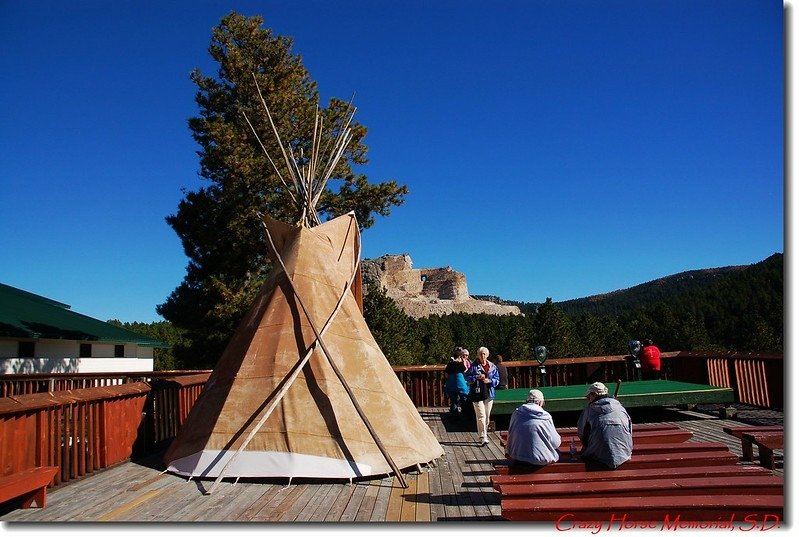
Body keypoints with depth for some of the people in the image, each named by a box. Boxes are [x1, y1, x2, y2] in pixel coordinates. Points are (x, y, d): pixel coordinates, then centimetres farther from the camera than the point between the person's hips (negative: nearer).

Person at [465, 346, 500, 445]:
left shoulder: (492, 367, 7)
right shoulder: (473, 366, -2)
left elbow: (497, 379, 6)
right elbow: (467, 378, -3)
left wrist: (490, 381, -13)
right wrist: (477, 377, -18)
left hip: (489, 394, 4)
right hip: (477, 394, -4)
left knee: (487, 416, 12)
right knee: (481, 416, -8)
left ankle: (484, 434, 26)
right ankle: (483, 437, -7)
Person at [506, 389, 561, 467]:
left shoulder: (516, 413, -5)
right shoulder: (546, 417, -13)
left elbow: (510, 436, 5)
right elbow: (556, 443, -4)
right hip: (540, 461, -2)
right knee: (557, 453, 23)